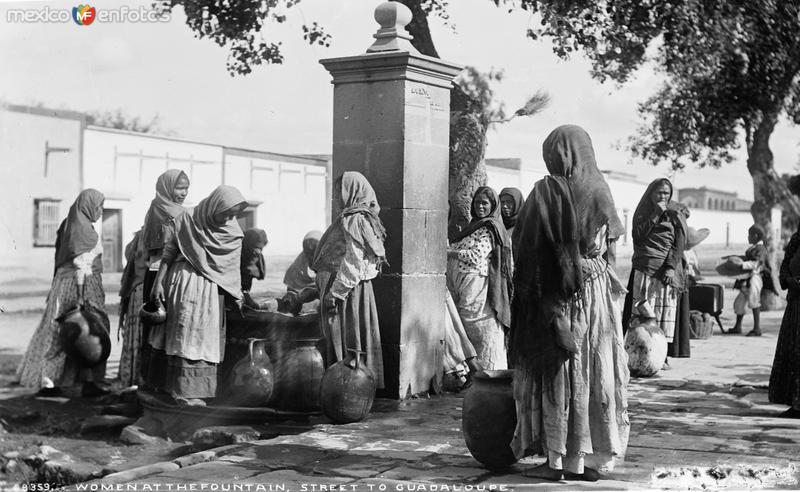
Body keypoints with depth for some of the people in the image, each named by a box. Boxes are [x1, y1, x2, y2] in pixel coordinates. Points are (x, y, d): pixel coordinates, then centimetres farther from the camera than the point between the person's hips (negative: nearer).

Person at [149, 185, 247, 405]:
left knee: (204, 340, 3)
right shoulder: (187, 222, -6)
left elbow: (233, 268, 6)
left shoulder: (233, 234, 1)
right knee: (184, 336, -1)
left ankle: (193, 391, 9)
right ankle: (183, 392, 1)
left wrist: (238, 297, 4)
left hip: (211, 292, 3)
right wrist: (158, 282, -5)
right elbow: (168, 252, -1)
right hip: (183, 286, -3)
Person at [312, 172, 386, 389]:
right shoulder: (351, 218, 15)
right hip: (352, 287, 10)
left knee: (346, 338, -4)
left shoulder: (354, 219, -15)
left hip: (346, 288, -10)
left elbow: (352, 261, -21)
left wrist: (334, 292, -21)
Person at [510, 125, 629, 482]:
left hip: (554, 294, -4)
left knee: (556, 373, 4)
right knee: (593, 371, 8)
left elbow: (525, 247, -9)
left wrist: (524, 292, -2)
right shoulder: (599, 192, 3)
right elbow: (612, 240, 9)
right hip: (596, 291, 4)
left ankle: (557, 458, 7)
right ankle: (590, 458, 13)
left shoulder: (545, 192, -9)